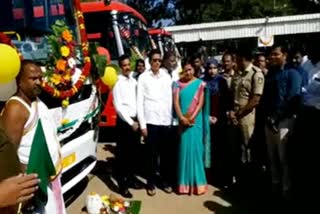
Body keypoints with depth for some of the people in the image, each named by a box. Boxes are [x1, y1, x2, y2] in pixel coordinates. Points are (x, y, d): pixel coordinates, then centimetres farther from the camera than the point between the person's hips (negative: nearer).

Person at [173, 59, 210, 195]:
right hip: (183, 121, 2)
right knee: (184, 148, 5)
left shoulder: (200, 84, 1)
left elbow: (200, 103, -5)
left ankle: (197, 181, 13)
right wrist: (182, 118, -13)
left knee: (195, 148, 0)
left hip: (196, 121, -1)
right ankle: (185, 182, 15)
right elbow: (176, 102, -1)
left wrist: (192, 118, -14)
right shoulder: (178, 84, 6)